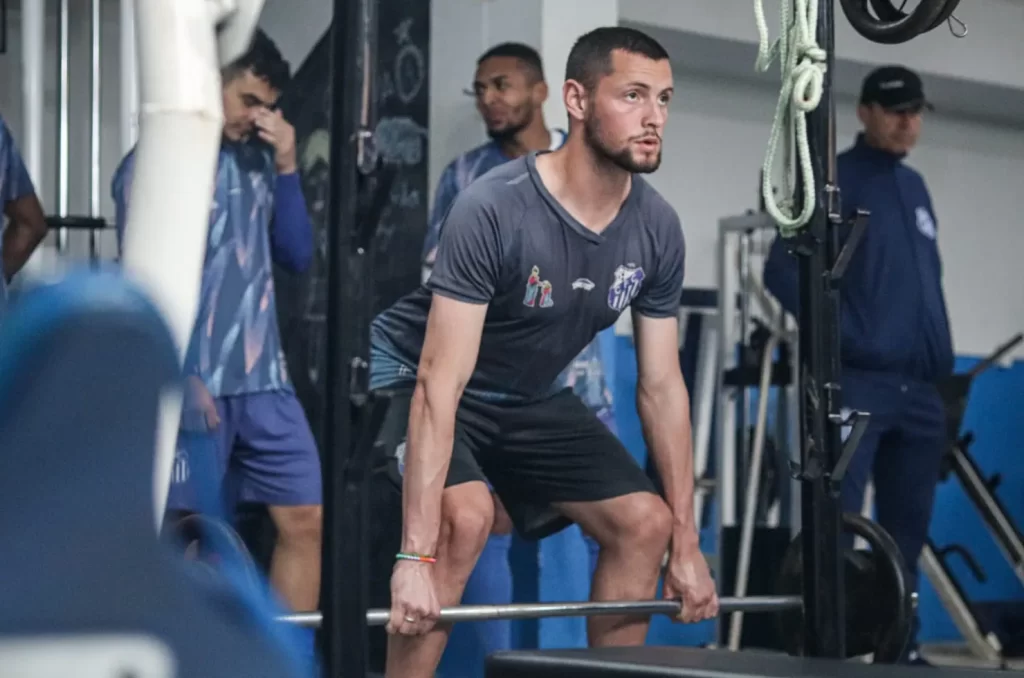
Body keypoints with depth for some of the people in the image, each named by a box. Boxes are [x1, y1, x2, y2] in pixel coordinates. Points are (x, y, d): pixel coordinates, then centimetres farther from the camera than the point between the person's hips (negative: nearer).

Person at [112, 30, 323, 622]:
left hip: (264, 379, 6)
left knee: (305, 519, 2)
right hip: (194, 383, -6)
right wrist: (183, 376, -16)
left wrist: (286, 166, 2)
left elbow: (297, 256, 12)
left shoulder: (257, 161, 13)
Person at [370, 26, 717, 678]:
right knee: (466, 516, -32)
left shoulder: (657, 228, -13)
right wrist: (415, 557, -41)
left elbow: (662, 386, -4)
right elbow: (440, 385, -36)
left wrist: (688, 543, -3)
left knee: (646, 522, -3)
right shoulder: (494, 209, -33)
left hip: (531, 394, 7)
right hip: (415, 377, -7)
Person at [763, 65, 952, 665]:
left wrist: (943, 358, 16)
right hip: (858, 383, -7)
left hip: (920, 387, 7)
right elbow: (784, 269, -11)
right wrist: (845, 339, -14)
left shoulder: (915, 187, 19)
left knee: (908, 526, 11)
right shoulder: (836, 180, -3)